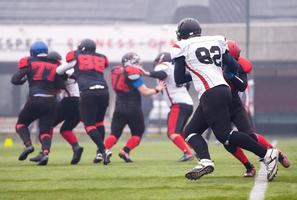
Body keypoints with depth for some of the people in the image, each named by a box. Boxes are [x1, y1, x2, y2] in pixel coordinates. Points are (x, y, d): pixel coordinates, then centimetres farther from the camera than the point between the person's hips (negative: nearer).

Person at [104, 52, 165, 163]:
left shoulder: (116, 71, 4)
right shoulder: (133, 74, -15)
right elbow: (145, 92, -14)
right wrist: (157, 89, 4)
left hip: (119, 108, 5)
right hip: (133, 109, -5)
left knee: (115, 133, 6)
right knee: (137, 133, 13)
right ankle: (125, 152, -1)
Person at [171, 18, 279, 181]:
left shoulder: (182, 47, 5)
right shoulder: (216, 41, 20)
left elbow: (179, 79, 8)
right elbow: (234, 67, 18)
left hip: (210, 94, -8)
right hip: (224, 90, 8)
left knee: (224, 134, -13)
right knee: (191, 132, 11)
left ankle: (266, 154, -19)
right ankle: (205, 161, -13)